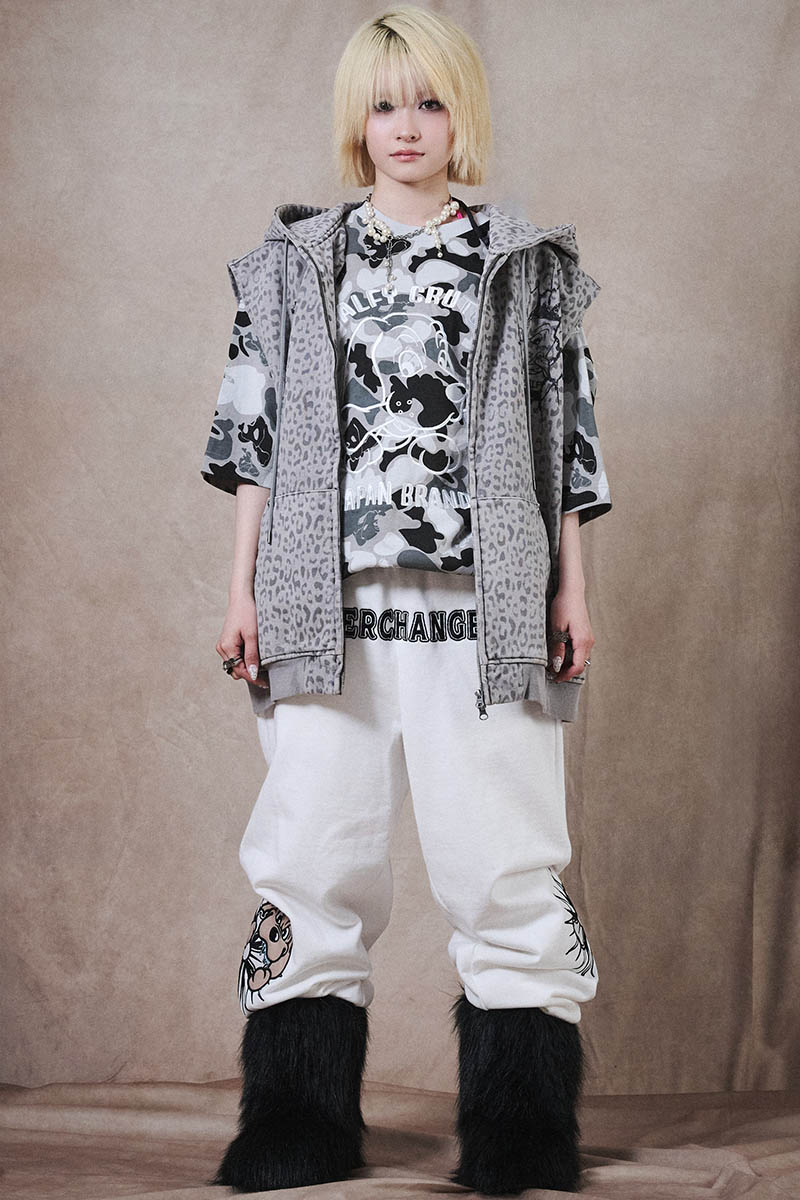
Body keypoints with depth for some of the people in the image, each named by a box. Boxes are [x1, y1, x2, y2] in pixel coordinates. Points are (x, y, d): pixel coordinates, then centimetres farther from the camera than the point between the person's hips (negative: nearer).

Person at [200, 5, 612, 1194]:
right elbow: (256, 434, 11)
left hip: (482, 605, -1)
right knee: (312, 853, 3)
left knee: (504, 853, -3)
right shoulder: (297, 261, 13)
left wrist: (570, 590, 5)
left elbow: (563, 436, 10)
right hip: (328, 606, 1)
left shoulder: (526, 263, 10)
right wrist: (244, 586, 6)